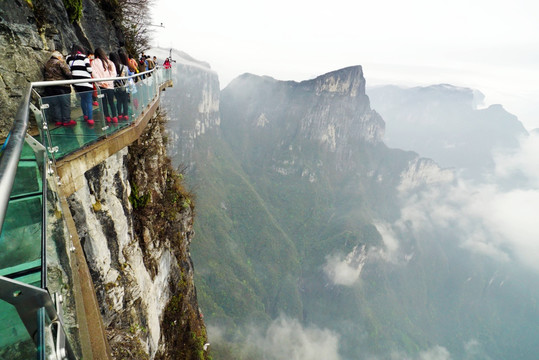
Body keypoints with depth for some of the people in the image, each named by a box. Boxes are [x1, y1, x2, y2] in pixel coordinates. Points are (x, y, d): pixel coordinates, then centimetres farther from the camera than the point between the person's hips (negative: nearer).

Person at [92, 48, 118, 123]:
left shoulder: (94, 62, 2)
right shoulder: (109, 62, 9)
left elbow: (94, 74, -9)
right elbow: (114, 73, 1)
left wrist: (101, 82, -8)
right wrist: (109, 81, -2)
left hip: (101, 86, -2)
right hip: (110, 85, 2)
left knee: (104, 102, 5)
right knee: (111, 102, 8)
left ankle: (107, 117, 5)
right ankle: (114, 117, 2)